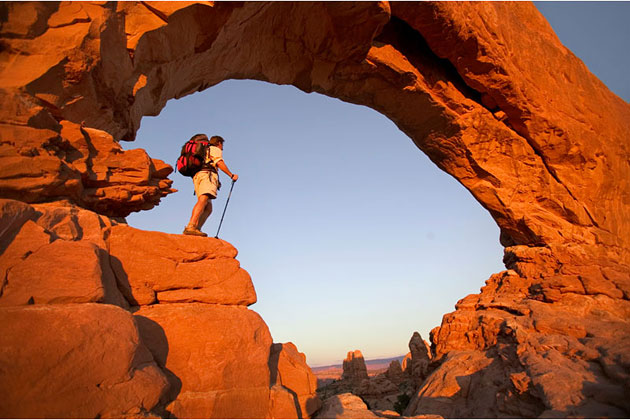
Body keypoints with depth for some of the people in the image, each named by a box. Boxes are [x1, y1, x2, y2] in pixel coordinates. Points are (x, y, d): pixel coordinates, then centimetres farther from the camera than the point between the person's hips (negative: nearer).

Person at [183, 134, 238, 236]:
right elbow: (220, 163, -4)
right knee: (203, 200, -27)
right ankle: (190, 227, -44)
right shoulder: (216, 149, 14)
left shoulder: (204, 151, 38)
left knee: (208, 208, 1)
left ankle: (196, 228, -18)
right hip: (207, 175, -9)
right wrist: (231, 175, 2)